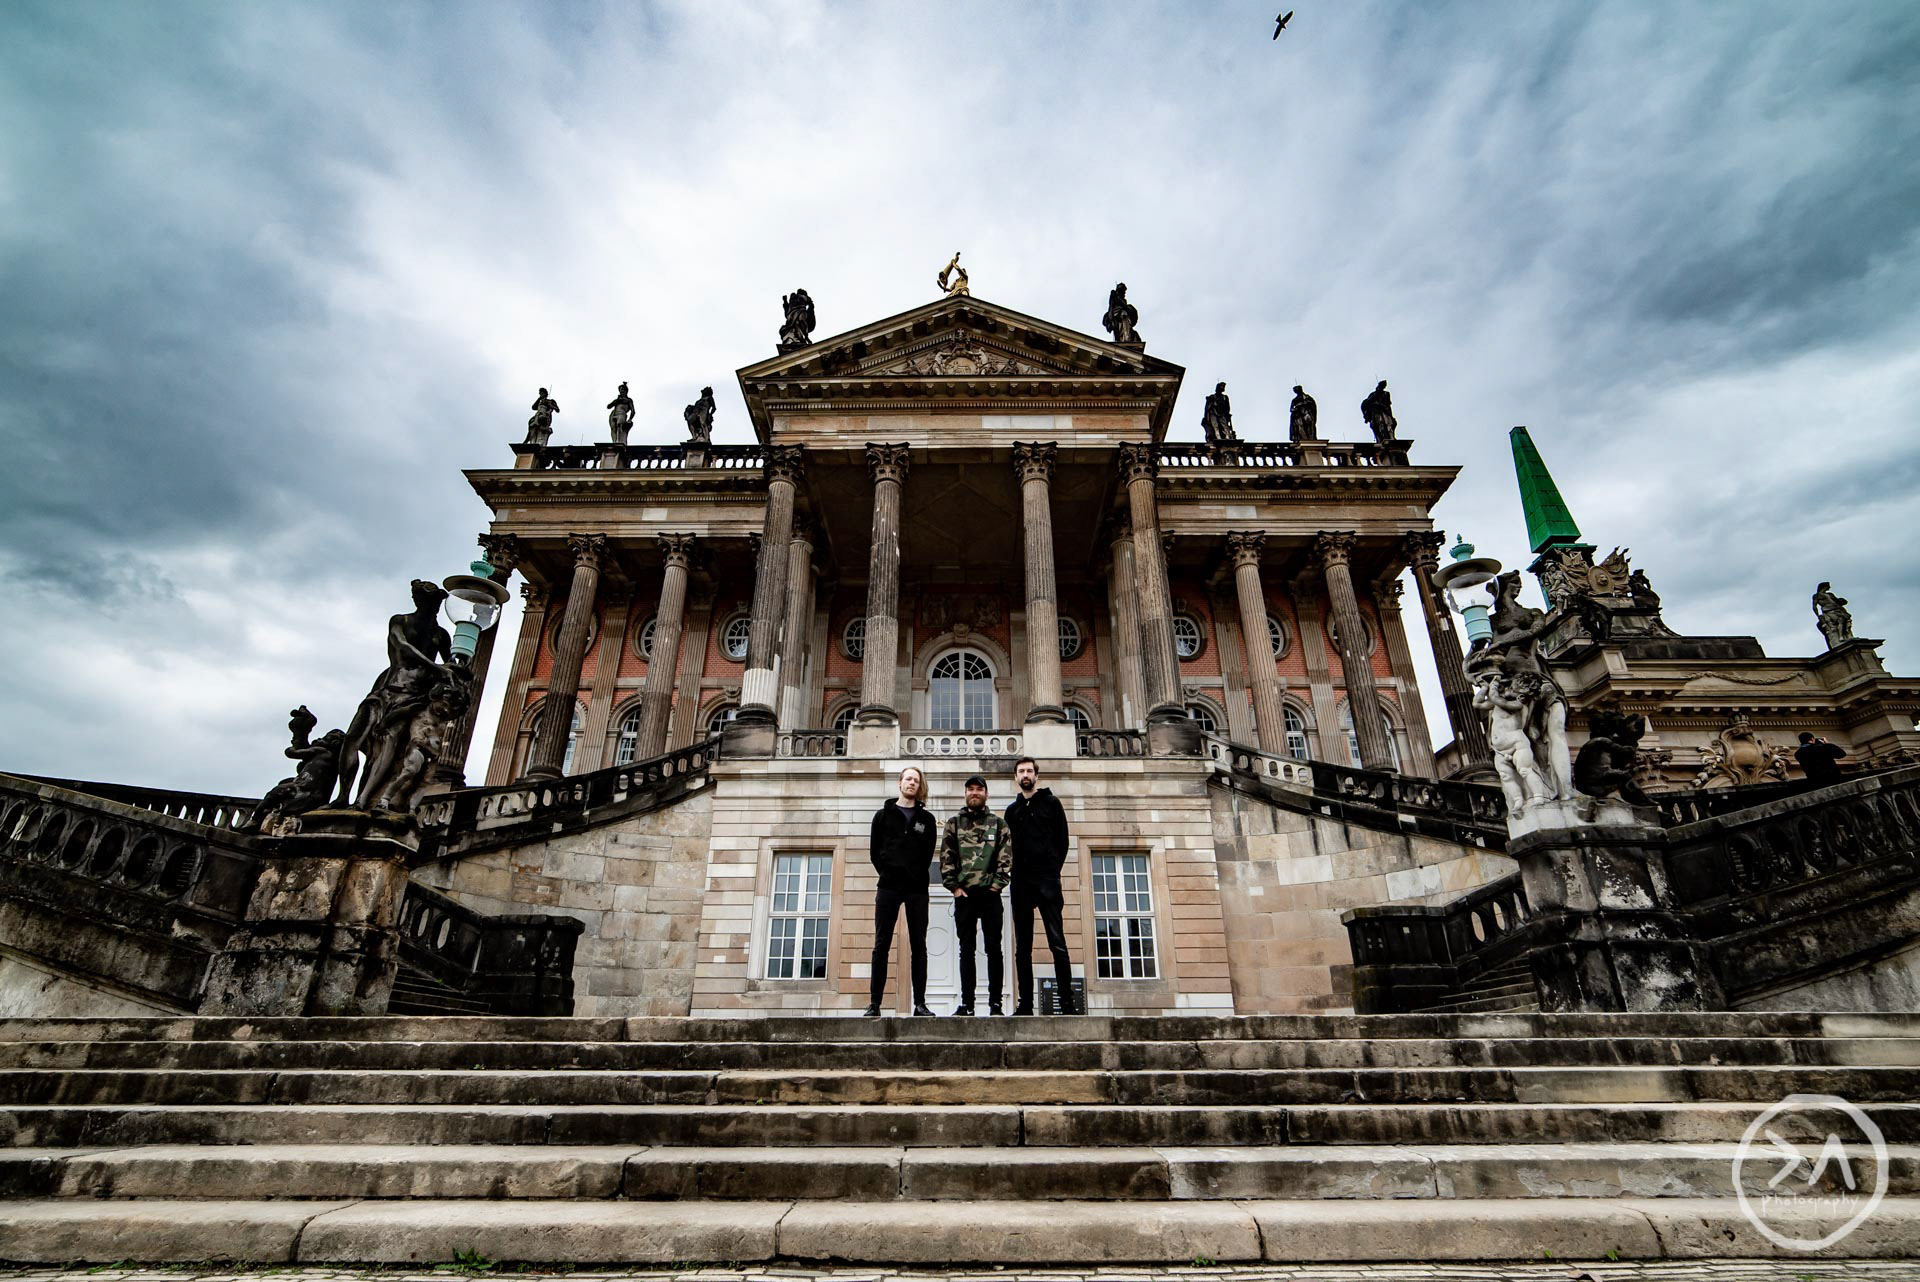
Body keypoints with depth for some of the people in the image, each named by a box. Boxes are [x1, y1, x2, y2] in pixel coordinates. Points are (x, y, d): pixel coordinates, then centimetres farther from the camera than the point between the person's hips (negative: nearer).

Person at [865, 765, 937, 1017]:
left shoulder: (926, 819, 12)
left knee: (919, 946, 2)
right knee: (881, 945, -1)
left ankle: (920, 1003, 5)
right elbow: (874, 851, 5)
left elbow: (928, 854, 6)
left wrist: (915, 876, -4)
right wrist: (887, 873, -5)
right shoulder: (883, 815, 11)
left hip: (917, 888, 1)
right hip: (889, 887, -1)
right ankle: (874, 1003, 2)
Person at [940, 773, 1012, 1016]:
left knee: (994, 948, 1)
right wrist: (953, 885, -4)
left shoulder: (998, 824, 9)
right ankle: (967, 1003, 10)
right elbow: (946, 857, 5)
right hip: (963, 894, 1)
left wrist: (998, 883, -8)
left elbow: (1006, 857, 2)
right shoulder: (954, 823, 11)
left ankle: (995, 1003, 7)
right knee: (966, 949, 5)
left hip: (990, 894, -1)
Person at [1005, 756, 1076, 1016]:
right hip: (1021, 883, 4)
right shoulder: (1012, 810, 17)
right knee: (1022, 948, 4)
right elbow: (1013, 846, 15)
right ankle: (1025, 1004, 8)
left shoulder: (1051, 802, 7)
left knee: (1057, 943, -7)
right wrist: (1015, 874, 3)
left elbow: (1062, 839, 4)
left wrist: (1052, 870, -2)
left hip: (1047, 882, -4)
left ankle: (1067, 1004, -5)